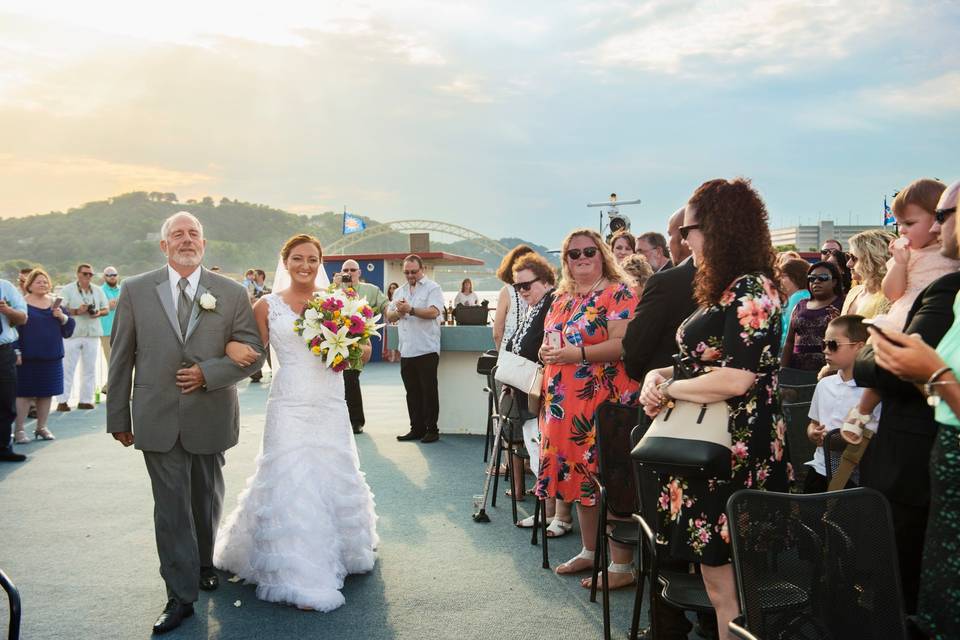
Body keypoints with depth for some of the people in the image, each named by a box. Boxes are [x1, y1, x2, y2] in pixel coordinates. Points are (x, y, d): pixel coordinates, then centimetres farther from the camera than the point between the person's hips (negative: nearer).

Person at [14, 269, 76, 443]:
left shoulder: (55, 304, 12)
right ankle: (19, 430, 4)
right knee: (24, 393, -2)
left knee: (47, 393, 9)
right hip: (28, 358, -5)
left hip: (52, 357, 5)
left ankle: (41, 427, 21)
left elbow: (69, 328, 11)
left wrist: (62, 317, -9)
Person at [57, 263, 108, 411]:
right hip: (72, 334, -4)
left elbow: (106, 308, 16)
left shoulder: (98, 290, 13)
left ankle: (86, 400, 12)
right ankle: (62, 401, -2)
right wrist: (76, 311, -19)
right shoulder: (67, 290, 0)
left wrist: (99, 313, -6)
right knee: (67, 368, -4)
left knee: (89, 368, 6)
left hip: (92, 334, 4)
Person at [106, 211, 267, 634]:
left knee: (206, 502, 18)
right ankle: (180, 595, 11)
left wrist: (207, 373, -16)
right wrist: (118, 417, 3)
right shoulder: (135, 291, 0)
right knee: (171, 509, 1)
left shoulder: (232, 294, -1)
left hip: (210, 418, 1)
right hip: (158, 420, -1)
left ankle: (203, 565, 42)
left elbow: (253, 354, -2)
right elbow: (121, 358, 3)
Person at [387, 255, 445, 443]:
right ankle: (417, 428, 17)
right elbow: (389, 316, 16)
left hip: (426, 349, -6)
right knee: (412, 391, 10)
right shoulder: (399, 291, 19)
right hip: (406, 350, 6)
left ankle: (432, 429, 6)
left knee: (429, 391, -1)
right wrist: (398, 312, -5)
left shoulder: (432, 288, -1)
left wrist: (410, 310, -17)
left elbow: (433, 312, -15)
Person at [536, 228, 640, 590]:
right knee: (577, 474, 13)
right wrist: (546, 351, 2)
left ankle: (621, 565, 4)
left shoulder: (617, 292, -6)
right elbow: (552, 339, 24)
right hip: (565, 402, 8)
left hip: (605, 401, -8)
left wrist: (579, 353, -24)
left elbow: (623, 344, -17)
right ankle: (589, 552, 28)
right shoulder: (562, 298, 16)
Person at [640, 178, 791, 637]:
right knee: (718, 583, 16)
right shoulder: (727, 291, 15)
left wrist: (668, 387, -10)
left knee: (725, 589, 0)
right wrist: (659, 375, 1)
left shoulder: (751, 290, -15)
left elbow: (735, 379, -23)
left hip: (733, 455, -9)